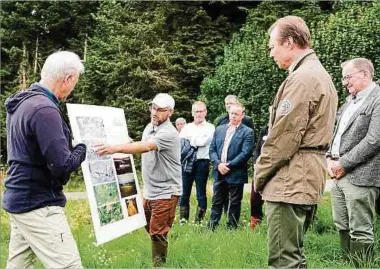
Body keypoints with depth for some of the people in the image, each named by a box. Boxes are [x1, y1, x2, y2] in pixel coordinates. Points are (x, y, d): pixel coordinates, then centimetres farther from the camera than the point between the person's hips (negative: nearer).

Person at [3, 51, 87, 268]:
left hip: (21, 198, 10)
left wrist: (71, 145, 12)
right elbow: (62, 166, -24)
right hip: (38, 204, -10)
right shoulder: (44, 109, -21)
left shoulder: (22, 102, 10)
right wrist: (82, 149, -5)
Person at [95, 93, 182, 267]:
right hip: (149, 191, 9)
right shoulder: (149, 127, 7)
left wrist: (115, 149, -51)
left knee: (158, 233, -6)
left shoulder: (168, 133, -22)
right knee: (150, 229, 19)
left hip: (166, 192, -9)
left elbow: (145, 147, -39)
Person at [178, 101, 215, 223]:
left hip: (202, 163, -3)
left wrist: (189, 139, -2)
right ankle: (183, 220, 16)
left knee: (201, 194, 4)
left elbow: (203, 142, -13)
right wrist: (195, 142, -11)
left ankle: (199, 220, 12)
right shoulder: (187, 127, 14)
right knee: (184, 194, 7)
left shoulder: (210, 128, 2)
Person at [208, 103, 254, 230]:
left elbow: (246, 153, -13)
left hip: (236, 174, -4)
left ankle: (231, 229, 17)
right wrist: (218, 164, -9)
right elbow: (212, 149, 7)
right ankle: (211, 228, 17)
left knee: (234, 204, 7)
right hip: (219, 173, 4)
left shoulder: (247, 132, -4)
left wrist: (229, 165, -16)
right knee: (216, 202, 11)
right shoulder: (219, 129, 11)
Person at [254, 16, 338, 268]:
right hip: (308, 179, 11)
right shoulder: (320, 74, 19)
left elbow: (284, 136, -18)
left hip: (291, 181, -11)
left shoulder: (302, 78, -14)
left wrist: (260, 173, -5)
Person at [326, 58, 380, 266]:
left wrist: (343, 164, -14)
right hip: (340, 175, 9)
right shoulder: (350, 100, 16)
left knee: (360, 231, -2)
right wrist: (330, 158, 4)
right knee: (342, 226, 16)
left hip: (360, 176, -9)